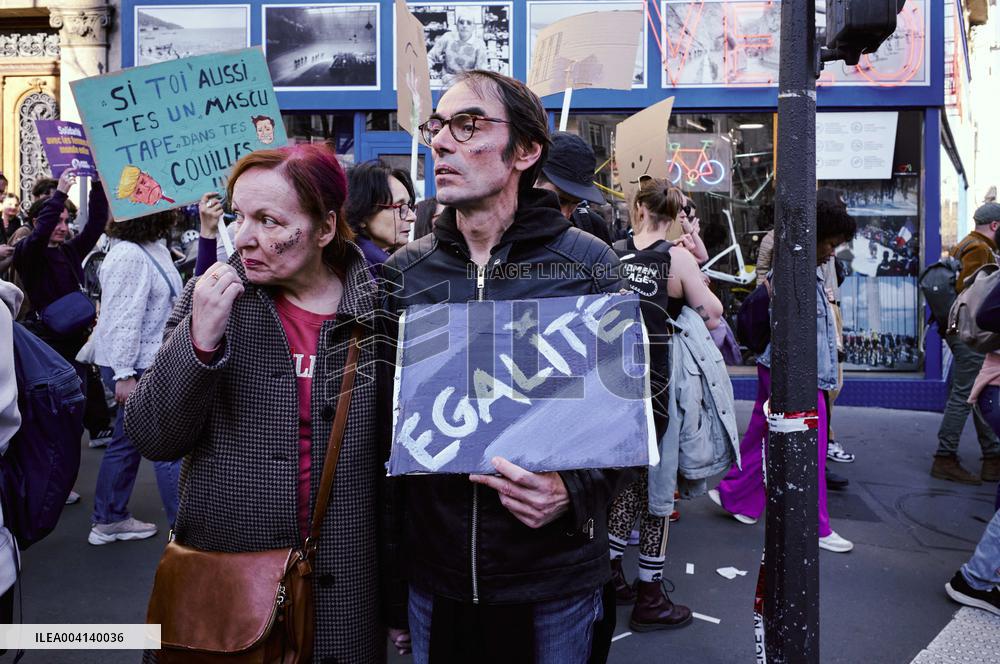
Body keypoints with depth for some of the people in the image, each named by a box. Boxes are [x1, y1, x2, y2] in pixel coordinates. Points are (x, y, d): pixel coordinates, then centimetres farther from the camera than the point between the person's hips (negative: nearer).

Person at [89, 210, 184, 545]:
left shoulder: (154, 248, 10)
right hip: (137, 368, -10)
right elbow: (123, 319, -24)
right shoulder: (128, 256, -21)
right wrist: (124, 374, -23)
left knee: (127, 441, 17)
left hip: (152, 362, 10)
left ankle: (109, 520, 30)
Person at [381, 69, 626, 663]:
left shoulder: (588, 264, -7)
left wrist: (574, 491, -21)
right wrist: (389, 587, 5)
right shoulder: (403, 272, 0)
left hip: (555, 576, -2)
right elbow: (386, 423, 4)